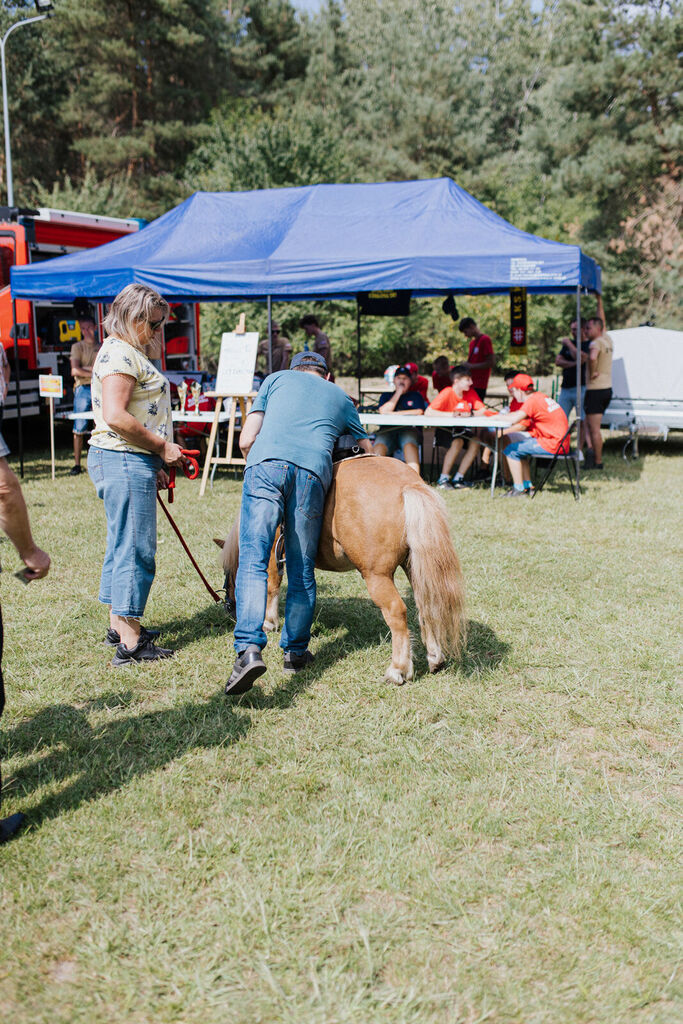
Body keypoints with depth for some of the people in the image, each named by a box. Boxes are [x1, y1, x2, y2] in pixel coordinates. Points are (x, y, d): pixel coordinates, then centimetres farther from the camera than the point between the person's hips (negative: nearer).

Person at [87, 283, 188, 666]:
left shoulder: (129, 353, 19)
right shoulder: (119, 354, -14)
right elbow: (115, 417, -24)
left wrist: (153, 465, 18)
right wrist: (163, 446, -16)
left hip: (131, 462, 11)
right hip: (125, 462, -11)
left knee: (124, 544, 17)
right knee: (135, 548, -7)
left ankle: (120, 625, 28)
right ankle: (130, 643, -1)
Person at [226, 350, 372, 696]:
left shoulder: (276, 379, 28)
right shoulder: (341, 397, 33)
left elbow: (246, 441, 18)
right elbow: (368, 451, 42)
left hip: (266, 461, -1)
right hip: (313, 471, 1)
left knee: (253, 560, -7)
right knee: (301, 570, 12)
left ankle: (248, 648, -22)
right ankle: (295, 651, 19)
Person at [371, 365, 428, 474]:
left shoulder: (415, 396, 27)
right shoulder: (386, 396, 29)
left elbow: (419, 412, 6)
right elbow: (383, 411, 8)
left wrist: (395, 413, 3)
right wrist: (398, 393, 12)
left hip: (408, 429, -1)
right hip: (388, 429, 1)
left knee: (409, 443, -38)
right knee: (379, 444, -35)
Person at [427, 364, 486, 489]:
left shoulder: (471, 392, -2)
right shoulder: (447, 393, -18)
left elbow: (483, 410, -6)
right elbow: (428, 412, -26)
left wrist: (470, 414, -26)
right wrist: (450, 414, -32)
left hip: (461, 429, 5)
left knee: (475, 442, -22)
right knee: (457, 442, -34)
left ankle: (458, 479, -14)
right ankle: (443, 479, -21)